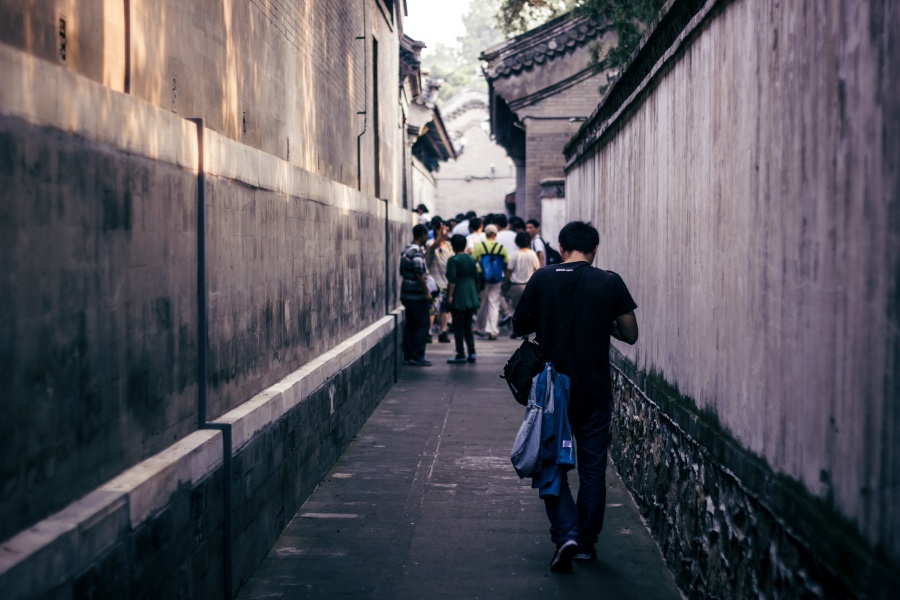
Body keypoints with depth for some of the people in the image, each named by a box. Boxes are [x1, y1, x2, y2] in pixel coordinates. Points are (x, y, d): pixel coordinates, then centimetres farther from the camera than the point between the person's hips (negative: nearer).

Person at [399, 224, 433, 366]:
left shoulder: (406, 251, 12)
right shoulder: (416, 252, -17)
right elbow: (419, 275, -20)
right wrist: (427, 292, -14)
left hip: (407, 294, 9)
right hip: (417, 295, -9)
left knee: (410, 325, 11)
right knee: (422, 325, -3)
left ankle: (408, 356, 13)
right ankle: (417, 356, -4)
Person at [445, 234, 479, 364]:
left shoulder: (453, 260, -11)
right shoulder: (471, 259, 9)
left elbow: (452, 280, -17)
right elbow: (476, 277, 14)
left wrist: (450, 295, -14)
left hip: (459, 296, -6)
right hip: (471, 296, 7)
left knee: (458, 326, 0)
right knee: (468, 326, 14)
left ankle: (461, 355, 0)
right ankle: (471, 353, 10)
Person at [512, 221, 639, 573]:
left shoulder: (541, 279, -5)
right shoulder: (610, 283, -6)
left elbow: (519, 327, 4)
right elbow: (630, 335, -1)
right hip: (595, 392, 0)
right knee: (592, 467, 12)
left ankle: (566, 534, -7)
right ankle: (586, 543, 19)